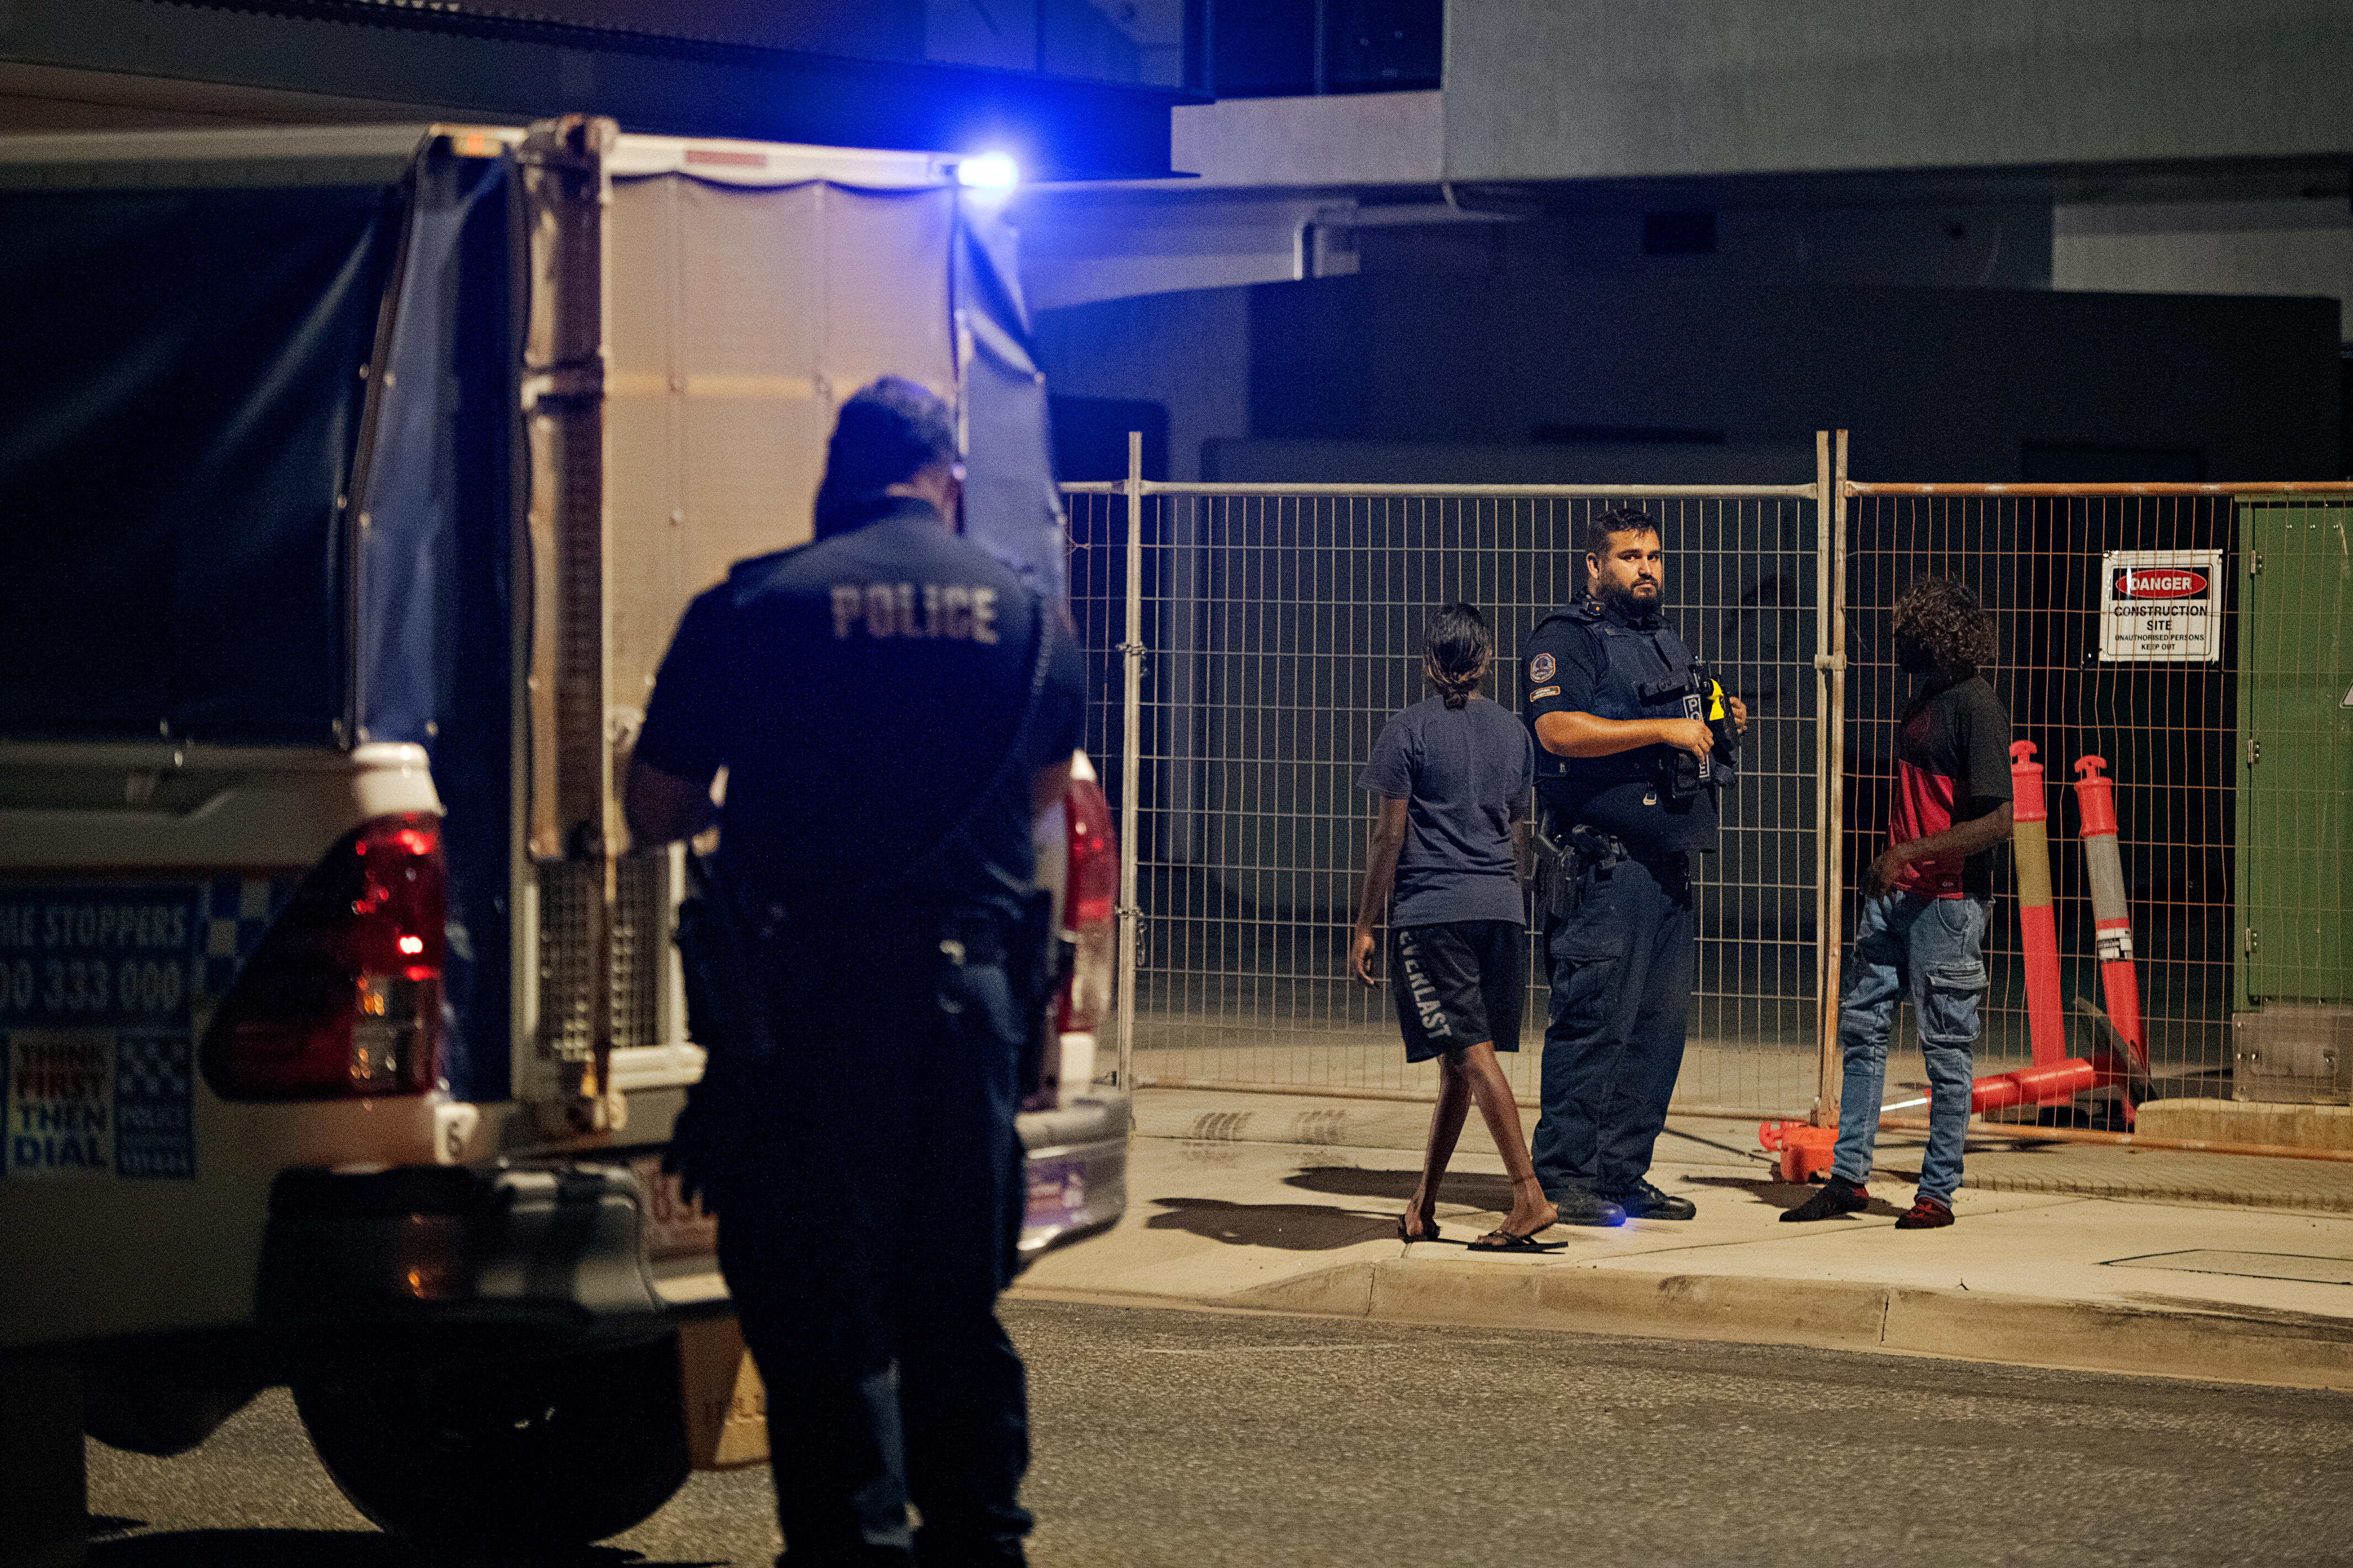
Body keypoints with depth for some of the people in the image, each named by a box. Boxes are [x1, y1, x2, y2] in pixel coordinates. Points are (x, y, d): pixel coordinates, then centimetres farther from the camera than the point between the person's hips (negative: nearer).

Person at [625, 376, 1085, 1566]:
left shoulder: (752, 608, -5)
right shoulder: (1026, 614, 6)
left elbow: (656, 811, 1)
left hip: (809, 1007, -4)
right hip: (971, 989, 4)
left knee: (818, 1303, 2)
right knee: (958, 1301, 15)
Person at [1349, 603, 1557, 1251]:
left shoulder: (1408, 731, -5)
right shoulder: (1512, 733, 10)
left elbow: (1389, 837, -6)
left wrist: (1364, 925, -1)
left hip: (1431, 908, -5)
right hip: (1501, 907, 6)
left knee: (1471, 1052, -9)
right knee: (1457, 1062, 10)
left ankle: (1530, 1196, -19)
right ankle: (1422, 1208, 17)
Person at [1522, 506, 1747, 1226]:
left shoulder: (1667, 643, 22)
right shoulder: (1564, 640, -5)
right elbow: (1558, 729, -22)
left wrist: (1720, 726, 11)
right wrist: (1664, 730, -21)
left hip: (1667, 864, 9)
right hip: (1602, 866, -9)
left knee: (1659, 1025, 8)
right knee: (1593, 1022, -10)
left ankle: (1624, 1173, 15)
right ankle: (1563, 1175, -5)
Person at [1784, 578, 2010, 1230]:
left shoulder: (1978, 708, -13)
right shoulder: (1922, 704, 15)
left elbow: (1997, 821, -19)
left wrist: (1911, 853, -21)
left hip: (1948, 901, -9)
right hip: (1894, 894, 9)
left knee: (1945, 1049, -1)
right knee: (1861, 1025, 7)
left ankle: (1937, 1193, 6)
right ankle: (1848, 1177, 12)